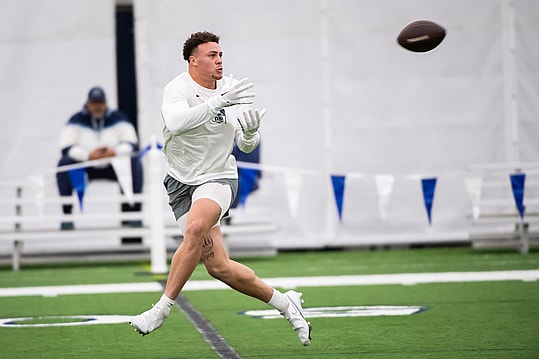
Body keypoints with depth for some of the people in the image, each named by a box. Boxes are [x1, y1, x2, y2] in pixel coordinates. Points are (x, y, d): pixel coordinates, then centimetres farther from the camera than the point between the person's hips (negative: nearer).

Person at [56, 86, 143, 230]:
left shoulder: (117, 118, -2)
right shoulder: (77, 120, -6)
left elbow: (132, 145, -10)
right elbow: (66, 148, -15)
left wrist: (115, 151, -32)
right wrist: (88, 155, -32)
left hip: (113, 168, 1)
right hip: (85, 168, 0)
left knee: (134, 163, -26)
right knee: (64, 163, -28)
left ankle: (133, 211, -22)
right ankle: (66, 215, -26)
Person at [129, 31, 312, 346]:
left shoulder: (231, 90, 0)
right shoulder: (178, 90, -12)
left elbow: (247, 146, 6)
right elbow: (176, 123, -34)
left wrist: (250, 133, -18)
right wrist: (220, 100, -38)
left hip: (218, 178, 1)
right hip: (181, 181, -1)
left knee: (195, 229, -32)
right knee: (218, 266, -7)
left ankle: (162, 309, -21)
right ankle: (285, 303, 13)